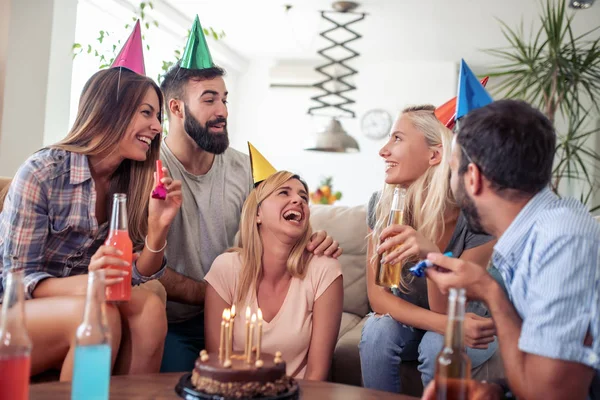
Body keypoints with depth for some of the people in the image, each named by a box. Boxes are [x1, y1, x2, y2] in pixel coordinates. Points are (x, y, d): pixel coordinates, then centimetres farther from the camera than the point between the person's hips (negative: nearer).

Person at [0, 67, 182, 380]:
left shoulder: (133, 183, -1)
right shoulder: (42, 172, -17)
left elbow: (135, 278, -2)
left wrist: (158, 227, -20)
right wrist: (87, 284, -35)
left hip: (78, 308, 5)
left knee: (150, 306, -24)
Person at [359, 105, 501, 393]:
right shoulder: (381, 205, -18)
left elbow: (447, 311, -25)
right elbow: (377, 296, -18)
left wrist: (432, 257, -46)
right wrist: (446, 324, -35)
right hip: (406, 320, 2)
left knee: (438, 344, -33)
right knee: (377, 330, -29)